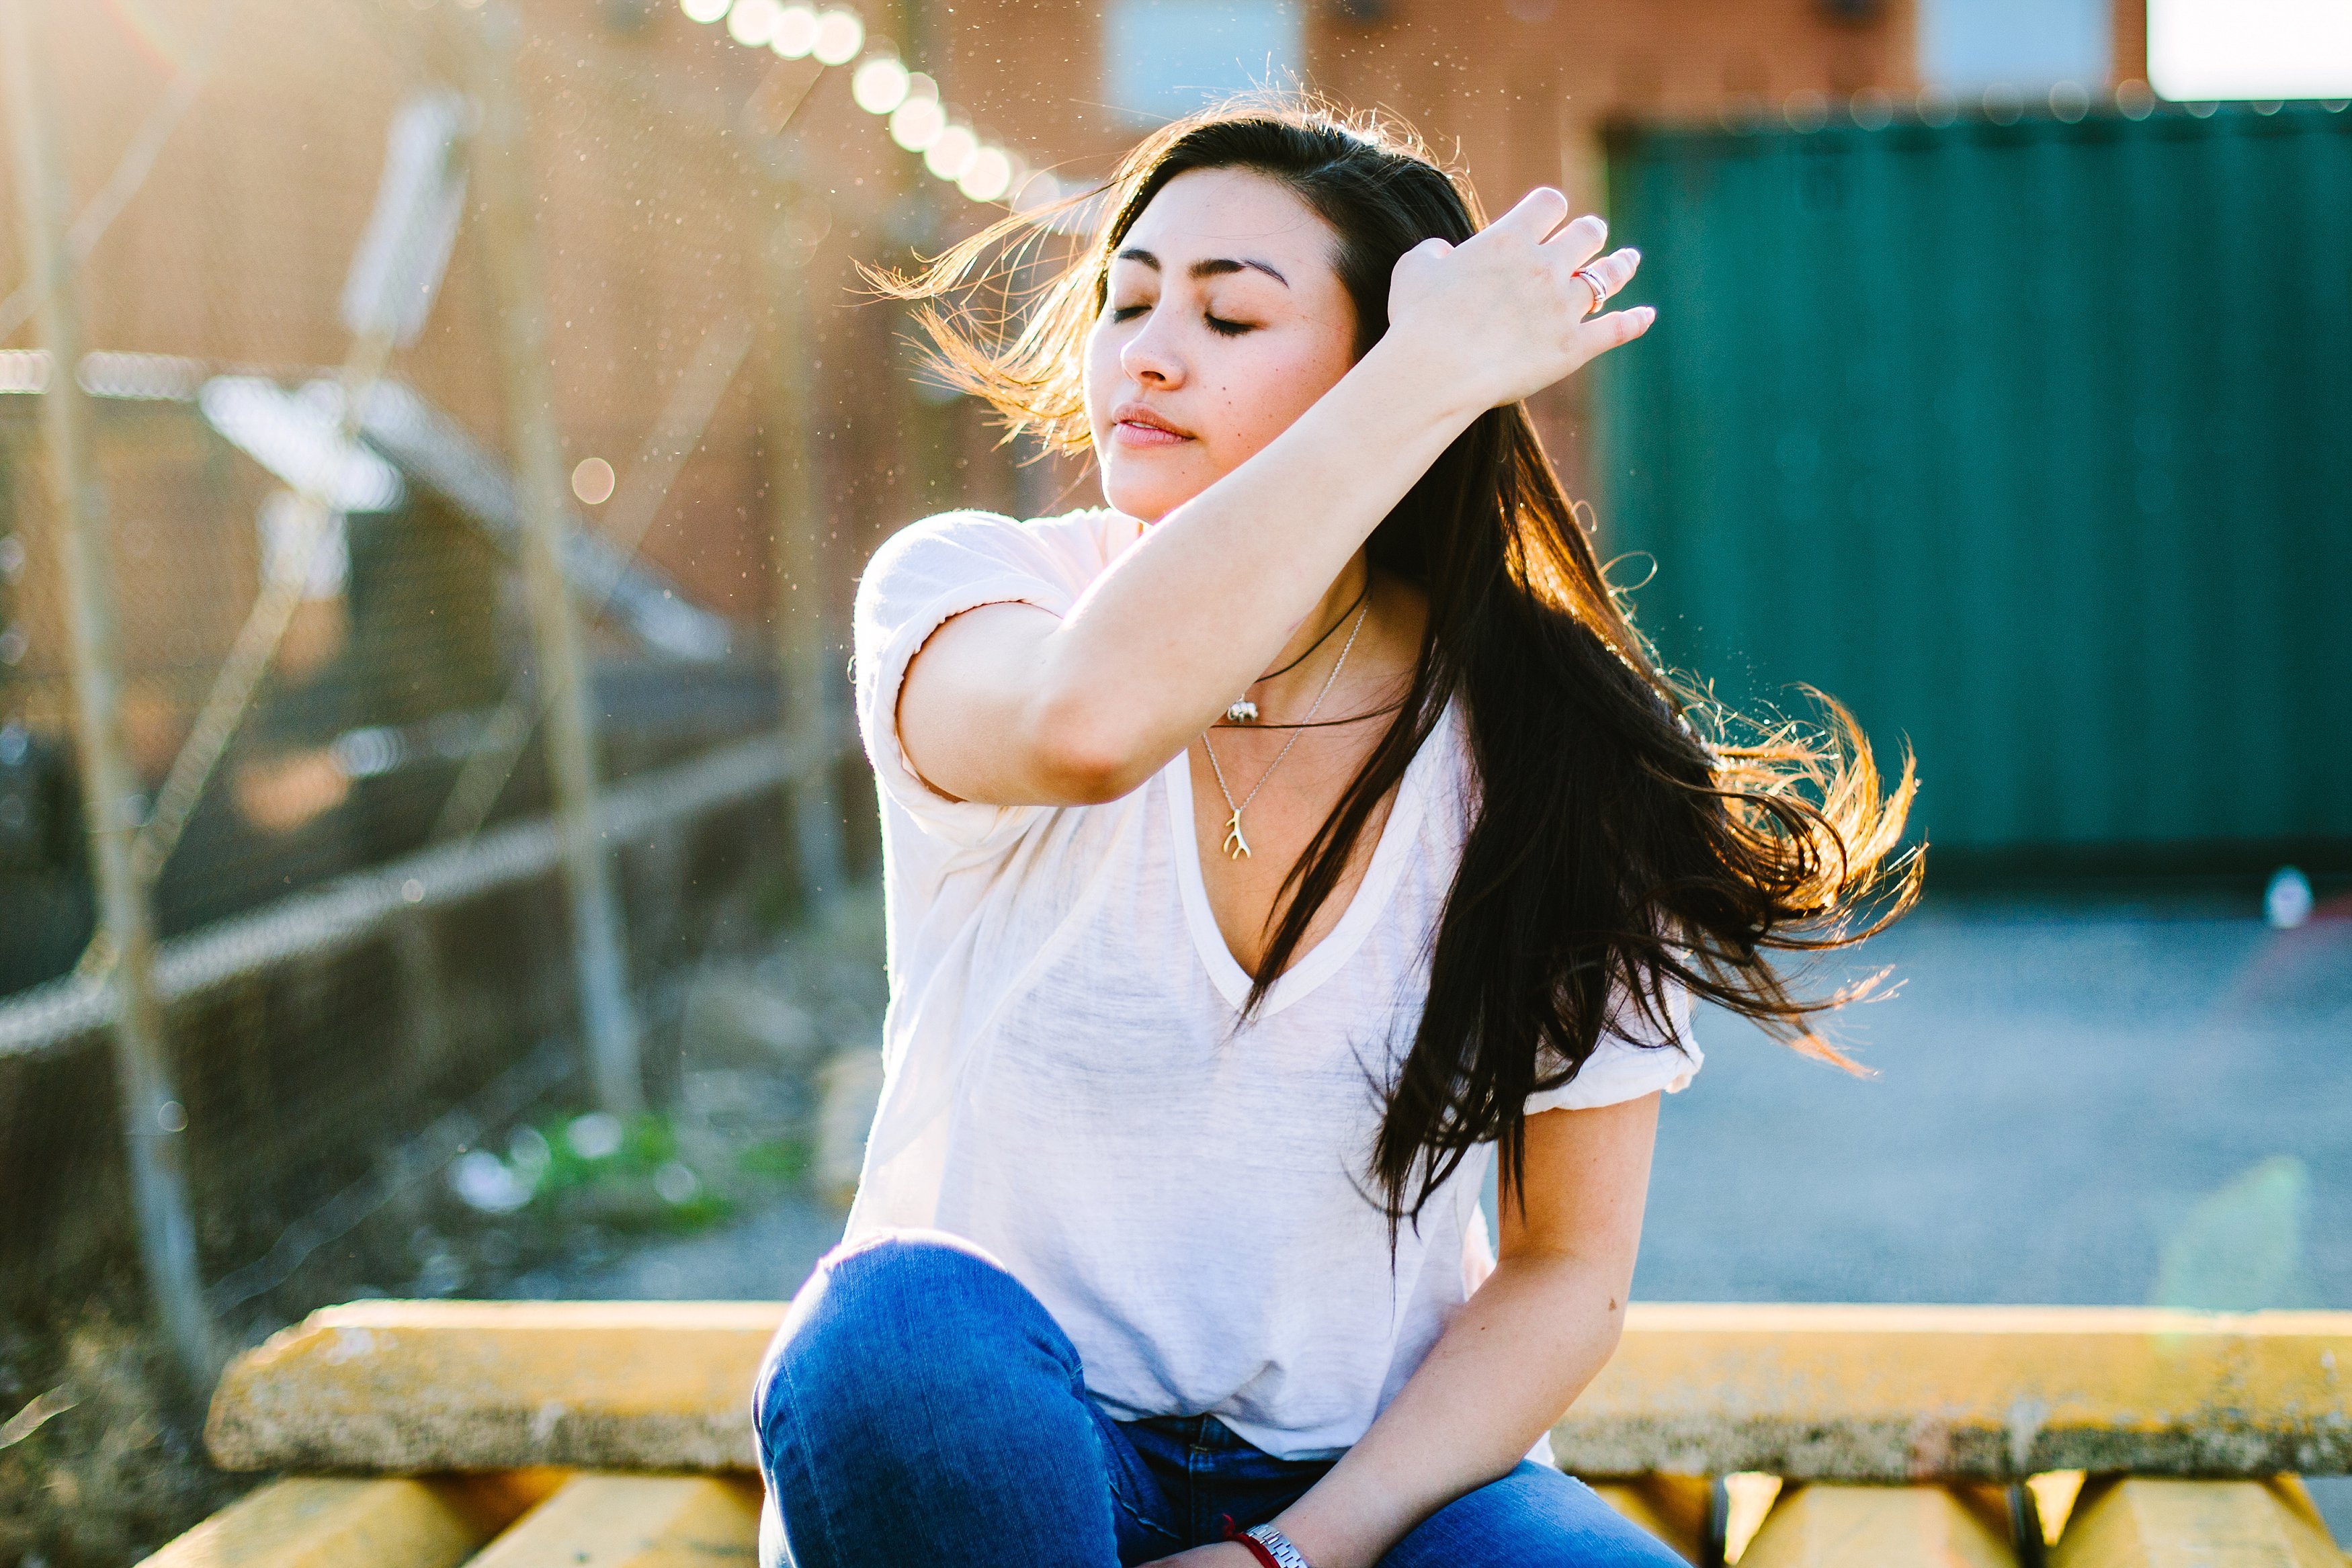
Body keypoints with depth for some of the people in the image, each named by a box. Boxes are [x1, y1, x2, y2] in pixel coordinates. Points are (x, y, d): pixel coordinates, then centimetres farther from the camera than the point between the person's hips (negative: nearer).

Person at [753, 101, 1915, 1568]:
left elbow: (1569, 1273, -3)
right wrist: (1443, 368, -27)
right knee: (903, 1322, -33)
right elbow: (1092, 720, -36)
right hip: (994, 1448, 1)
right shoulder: (965, 589, -9)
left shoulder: (1557, 758, -6)